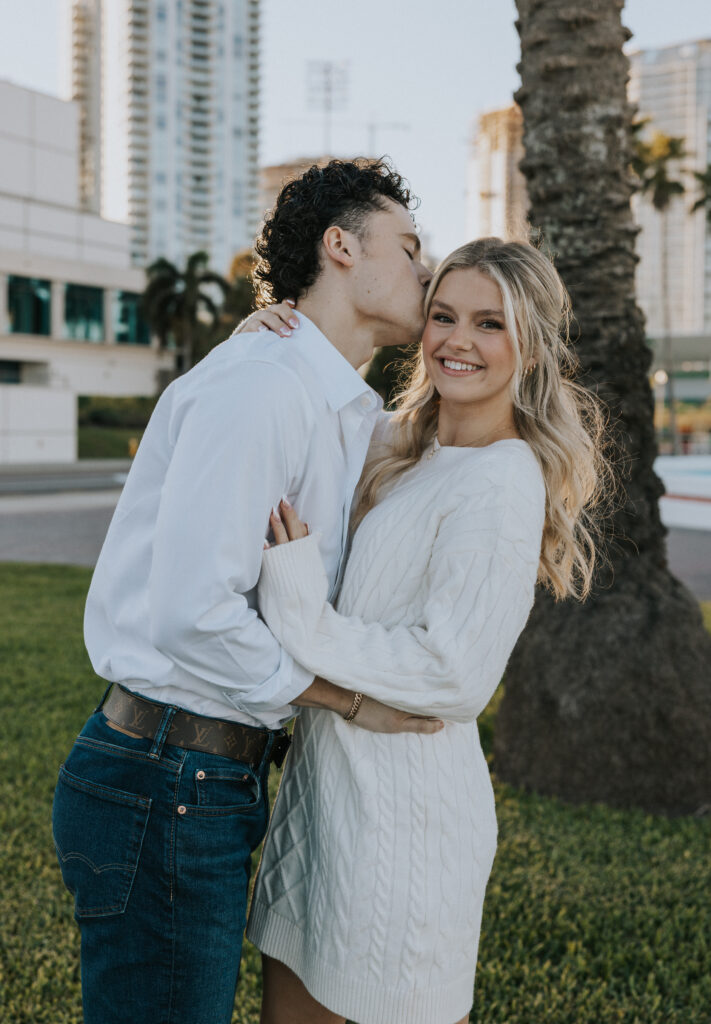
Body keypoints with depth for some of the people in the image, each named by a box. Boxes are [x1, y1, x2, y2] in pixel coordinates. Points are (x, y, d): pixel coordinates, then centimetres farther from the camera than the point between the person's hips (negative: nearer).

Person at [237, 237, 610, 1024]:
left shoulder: (502, 483, -17)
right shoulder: (398, 441, 7)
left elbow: (456, 676, -21)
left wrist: (307, 626, -19)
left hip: (402, 790, -8)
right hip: (327, 768, 8)